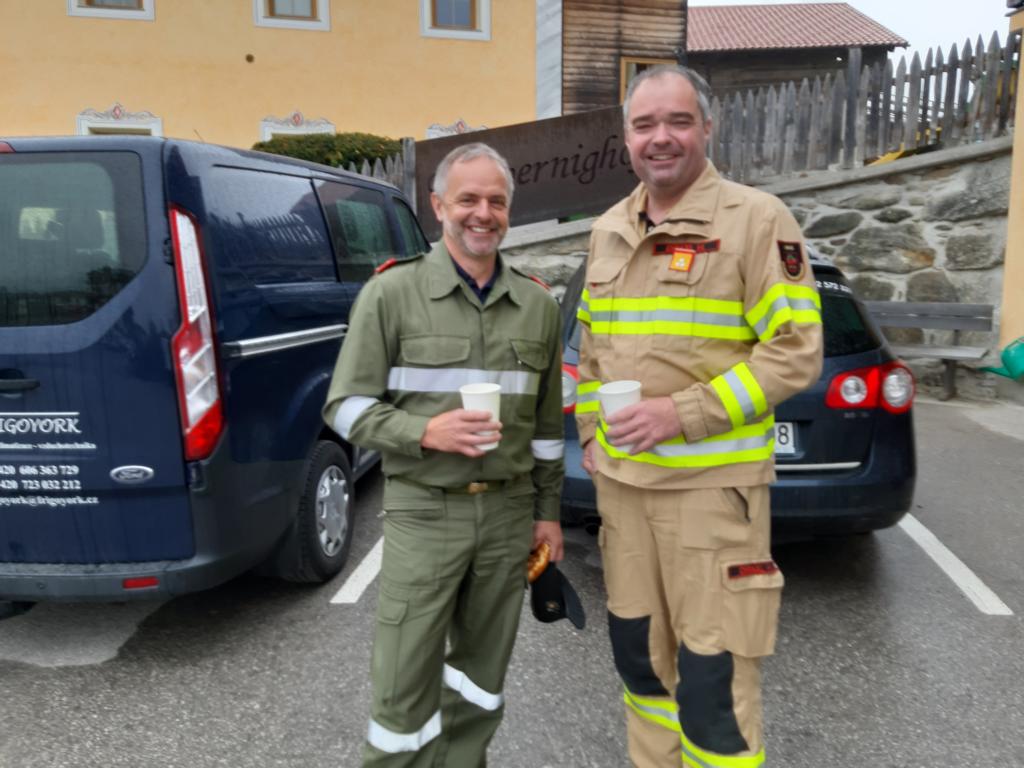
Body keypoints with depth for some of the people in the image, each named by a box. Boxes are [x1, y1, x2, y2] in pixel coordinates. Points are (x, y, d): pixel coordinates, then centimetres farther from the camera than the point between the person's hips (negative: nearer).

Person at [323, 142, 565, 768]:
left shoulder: (538, 305, 7)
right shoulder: (392, 293, -5)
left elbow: (547, 420, 12)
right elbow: (346, 407, -5)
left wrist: (548, 510, 12)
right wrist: (425, 432, -20)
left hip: (510, 511, 4)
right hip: (424, 512, -3)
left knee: (482, 674, 17)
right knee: (405, 685, 3)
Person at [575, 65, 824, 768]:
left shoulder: (756, 219, -7)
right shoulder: (608, 230, 12)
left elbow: (796, 350, -12)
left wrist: (682, 413, -19)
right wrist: (590, 431, 10)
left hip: (711, 482, -6)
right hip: (619, 477, 6)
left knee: (713, 677, 0)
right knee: (638, 653, 17)